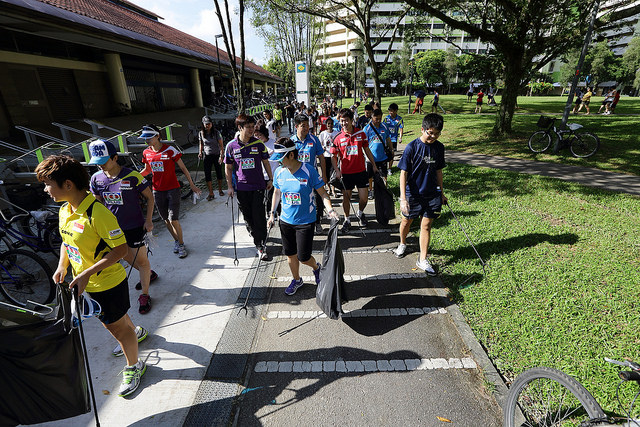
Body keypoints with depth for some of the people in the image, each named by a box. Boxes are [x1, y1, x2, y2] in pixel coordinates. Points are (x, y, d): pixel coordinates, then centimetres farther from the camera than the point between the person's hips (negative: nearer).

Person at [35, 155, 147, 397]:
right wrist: (62, 266, 1)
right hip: (88, 284, 8)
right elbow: (67, 240, 15)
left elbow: (121, 249, -27)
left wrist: (87, 273, -28)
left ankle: (133, 367, 33)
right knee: (113, 319, 29)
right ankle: (135, 333, 58)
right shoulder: (65, 210, -1)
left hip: (108, 284, -8)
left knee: (117, 327, 10)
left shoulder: (97, 213, -29)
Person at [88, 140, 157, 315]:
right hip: (113, 228, 6)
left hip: (134, 226, -6)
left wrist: (148, 220, -11)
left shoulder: (132, 176, -17)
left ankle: (144, 295, 19)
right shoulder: (96, 179, -2)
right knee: (127, 257, 21)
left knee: (141, 260, 3)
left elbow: (149, 197, -8)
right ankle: (149, 274, 48)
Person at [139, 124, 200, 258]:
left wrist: (192, 185, -3)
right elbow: (147, 170, 18)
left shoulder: (170, 150, -12)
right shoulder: (146, 153, 3)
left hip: (173, 189, -5)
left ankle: (181, 244, 12)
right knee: (166, 220, 13)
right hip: (157, 191, 5)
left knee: (173, 220, -7)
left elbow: (183, 168, -5)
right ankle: (176, 241, 32)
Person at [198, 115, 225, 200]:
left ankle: (220, 190, 29)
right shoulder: (201, 133, 1)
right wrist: (200, 153, 1)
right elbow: (201, 144, 15)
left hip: (216, 155, -2)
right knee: (207, 175, -4)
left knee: (219, 173, 9)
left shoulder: (216, 133, -9)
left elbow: (221, 145, -9)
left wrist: (221, 156, -18)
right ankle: (211, 194, 2)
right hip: (207, 156, 2)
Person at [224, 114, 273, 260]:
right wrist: (230, 186, 4)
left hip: (258, 186, -1)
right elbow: (228, 167, 7)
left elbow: (265, 162, 9)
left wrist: (270, 179, 9)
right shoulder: (231, 146, -1)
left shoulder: (258, 143, -2)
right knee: (248, 217, 9)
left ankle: (261, 245, 7)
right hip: (241, 188, 2)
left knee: (259, 216, -4)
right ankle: (258, 242, 26)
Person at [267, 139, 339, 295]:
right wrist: (272, 213, 14)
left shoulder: (309, 171, -17)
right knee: (290, 254, 16)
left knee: (303, 257, 0)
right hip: (285, 221, 5)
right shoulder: (279, 172, -3)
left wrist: (330, 210, -25)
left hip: (305, 222, -4)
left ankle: (316, 267, 36)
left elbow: (322, 193, -10)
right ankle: (296, 280, 41)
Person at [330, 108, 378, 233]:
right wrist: (337, 170, -14)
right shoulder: (338, 138, -4)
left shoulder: (361, 133, 0)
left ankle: (360, 213, 35)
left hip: (360, 171, 1)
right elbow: (333, 156, 0)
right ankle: (347, 220, 28)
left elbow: (367, 150, 10)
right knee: (346, 197, 7)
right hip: (346, 173, -1)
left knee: (363, 198, 2)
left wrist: (374, 165, 12)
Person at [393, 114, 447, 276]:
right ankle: (402, 244, 44)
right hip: (413, 193, -3)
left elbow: (438, 171, 13)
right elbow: (404, 173, -12)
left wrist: (441, 193, 16)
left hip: (432, 194, 3)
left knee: (426, 226, 4)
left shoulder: (439, 147, 2)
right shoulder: (412, 147, -12)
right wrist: (403, 198, -18)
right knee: (407, 221, 14)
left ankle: (423, 259, 14)